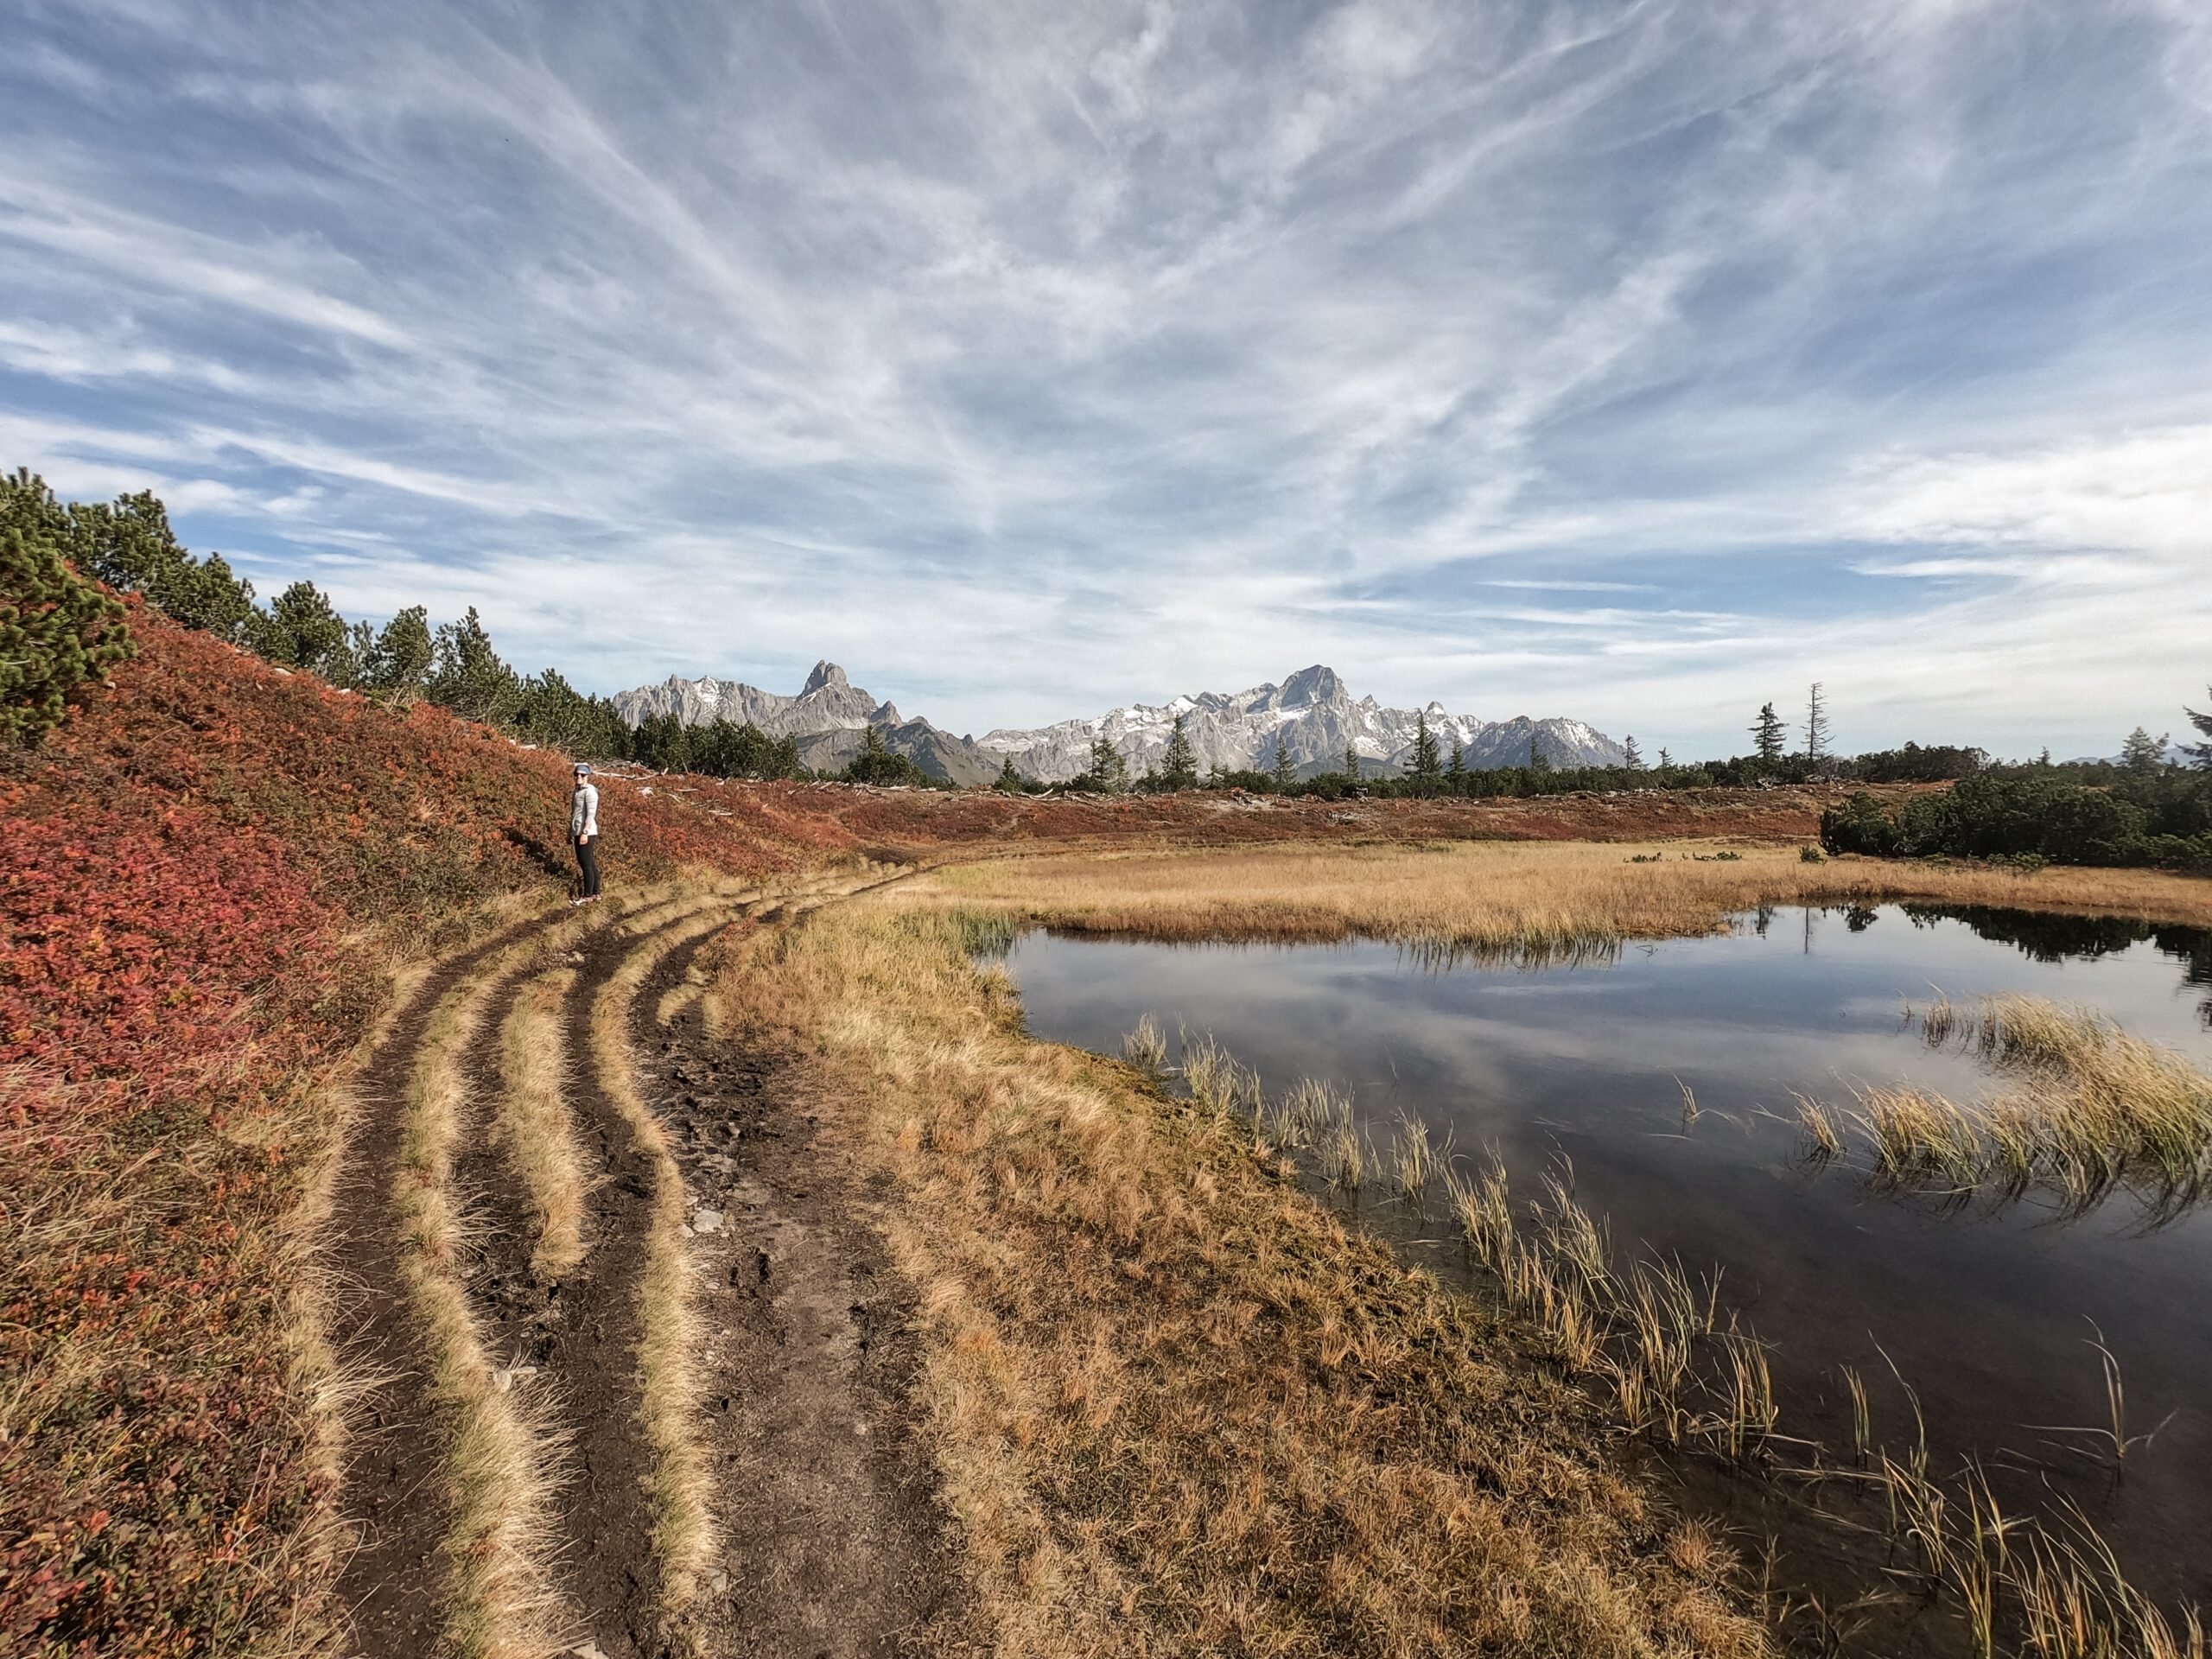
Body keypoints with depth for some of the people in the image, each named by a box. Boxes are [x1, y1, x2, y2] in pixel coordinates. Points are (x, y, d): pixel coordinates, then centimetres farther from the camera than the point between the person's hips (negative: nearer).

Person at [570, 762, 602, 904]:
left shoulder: (590, 791, -12)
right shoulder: (578, 790, 16)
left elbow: (591, 814, -19)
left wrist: (585, 833, -24)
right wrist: (570, 831, 20)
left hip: (586, 833, -9)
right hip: (579, 832, 9)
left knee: (587, 864, -4)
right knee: (590, 864, 13)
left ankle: (588, 896, 1)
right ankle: (595, 893, 19)